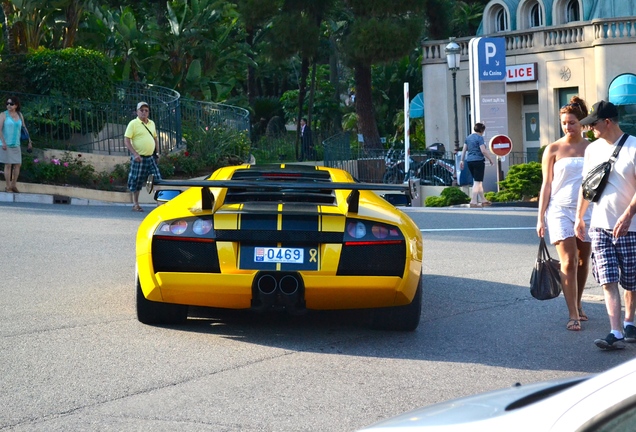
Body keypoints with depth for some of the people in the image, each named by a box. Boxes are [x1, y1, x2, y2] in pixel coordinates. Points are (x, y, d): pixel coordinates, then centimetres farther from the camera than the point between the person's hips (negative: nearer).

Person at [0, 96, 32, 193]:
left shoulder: (19, 115, 7)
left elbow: (24, 128, 13)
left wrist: (29, 141, 9)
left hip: (16, 144, 5)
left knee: (18, 164, 4)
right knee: (8, 164, -6)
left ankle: (13, 185, 16)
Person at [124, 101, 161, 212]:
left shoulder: (151, 123, 13)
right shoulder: (133, 124, -6)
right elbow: (126, 141, -11)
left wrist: (157, 153, 13)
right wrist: (135, 154, -19)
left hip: (151, 157, 6)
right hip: (139, 158, -6)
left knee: (157, 180, 2)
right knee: (136, 182, 2)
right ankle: (135, 204, 12)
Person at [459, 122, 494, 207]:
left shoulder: (468, 137, 11)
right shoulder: (479, 138, -11)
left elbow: (464, 150, 12)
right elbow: (483, 151, -18)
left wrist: (462, 160, 16)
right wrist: (490, 159, -6)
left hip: (469, 161, 8)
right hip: (478, 161, -8)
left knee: (478, 181, 17)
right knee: (477, 182, -5)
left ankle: (483, 200, 25)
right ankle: (473, 202, -12)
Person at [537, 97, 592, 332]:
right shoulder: (553, 150, 1)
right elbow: (547, 184, 1)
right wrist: (540, 217, -3)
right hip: (560, 209, -3)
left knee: (583, 260, 9)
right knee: (568, 262, -11)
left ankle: (577, 305, 26)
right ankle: (573, 315, -12)